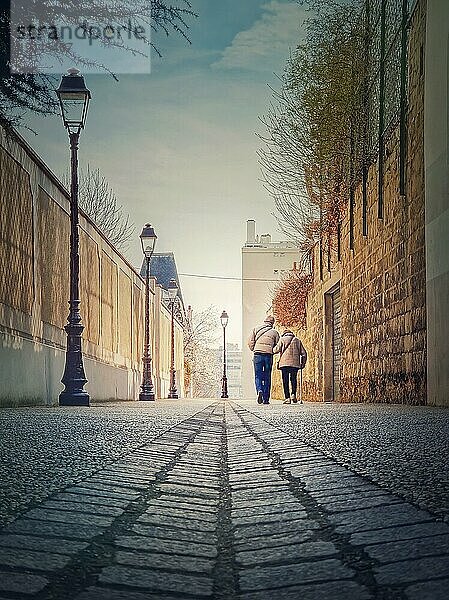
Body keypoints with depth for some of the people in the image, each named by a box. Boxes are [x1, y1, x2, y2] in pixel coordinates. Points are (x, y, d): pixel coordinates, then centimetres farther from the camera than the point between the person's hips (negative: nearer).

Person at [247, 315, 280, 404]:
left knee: (258, 376, 4)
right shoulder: (274, 332, 8)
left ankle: (259, 390, -23)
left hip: (258, 354, 0)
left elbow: (250, 342, 3)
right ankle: (266, 399, 6)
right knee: (267, 377, 7)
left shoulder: (256, 329, 9)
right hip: (269, 355, 0)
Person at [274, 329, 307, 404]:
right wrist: (303, 363, 20)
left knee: (285, 381, 1)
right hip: (295, 363, 2)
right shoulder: (298, 340, 17)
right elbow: (304, 353, 12)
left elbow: (276, 349, -4)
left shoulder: (282, 339, 9)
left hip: (284, 363, -2)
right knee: (293, 379, 14)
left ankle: (287, 398, -5)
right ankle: (293, 394, -4)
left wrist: (273, 350, 18)